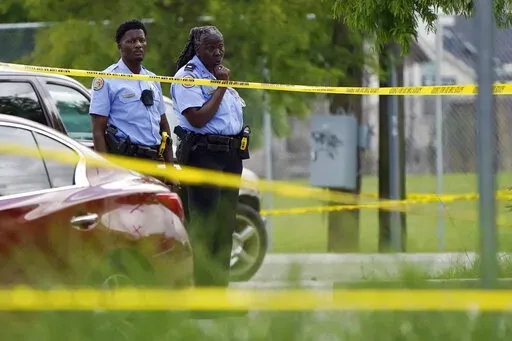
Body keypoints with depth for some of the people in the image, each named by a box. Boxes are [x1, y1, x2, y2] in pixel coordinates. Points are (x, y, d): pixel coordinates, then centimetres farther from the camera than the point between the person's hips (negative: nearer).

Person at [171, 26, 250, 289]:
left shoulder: (219, 74, 19)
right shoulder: (187, 76, -8)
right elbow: (198, 119, -18)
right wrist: (221, 87, -13)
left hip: (231, 156, 8)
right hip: (203, 154, -8)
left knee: (225, 224, 10)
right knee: (203, 225, -8)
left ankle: (220, 284, 16)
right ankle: (202, 287, -7)